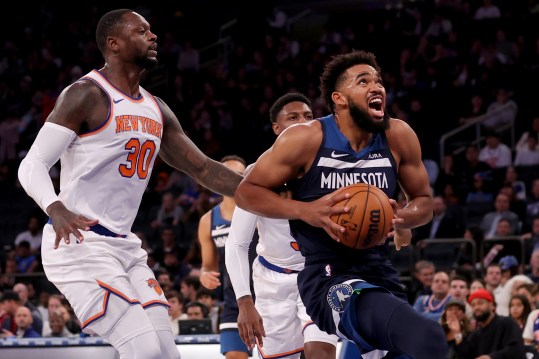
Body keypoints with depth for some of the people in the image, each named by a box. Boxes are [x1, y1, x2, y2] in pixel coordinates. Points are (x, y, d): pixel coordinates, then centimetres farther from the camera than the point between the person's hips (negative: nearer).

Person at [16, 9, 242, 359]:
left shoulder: (156, 110, 15)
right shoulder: (87, 95, -10)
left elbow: (204, 168, 19)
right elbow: (32, 165, -15)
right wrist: (56, 209, -35)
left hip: (125, 247, 9)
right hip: (79, 245, -9)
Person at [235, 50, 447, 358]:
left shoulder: (399, 137, 0)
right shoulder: (305, 140, -11)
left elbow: (425, 202, 13)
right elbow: (246, 192, -3)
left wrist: (400, 217, -11)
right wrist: (306, 210, -19)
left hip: (381, 273, 7)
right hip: (327, 277, -7)